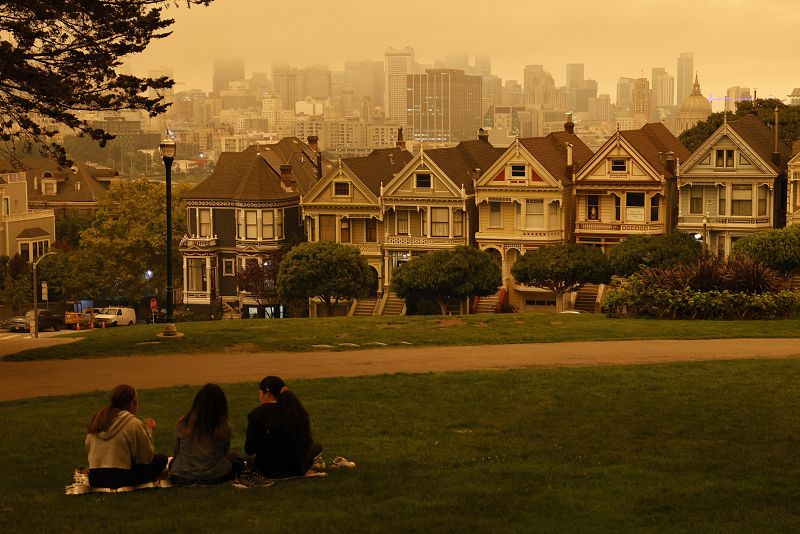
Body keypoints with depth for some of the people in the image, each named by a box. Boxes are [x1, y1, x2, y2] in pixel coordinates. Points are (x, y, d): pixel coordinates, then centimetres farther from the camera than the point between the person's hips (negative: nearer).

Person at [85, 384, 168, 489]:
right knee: (161, 459, 4)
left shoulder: (97, 418, 7)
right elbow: (147, 457, -3)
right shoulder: (134, 424, -9)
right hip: (118, 480, -7)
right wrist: (148, 430, 11)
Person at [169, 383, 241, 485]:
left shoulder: (183, 424, -13)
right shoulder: (224, 428, -16)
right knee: (234, 458, 28)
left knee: (173, 461, 35)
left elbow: (176, 452, 1)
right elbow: (224, 452, 3)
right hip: (213, 478, 0)